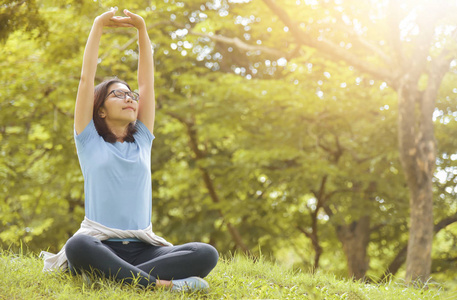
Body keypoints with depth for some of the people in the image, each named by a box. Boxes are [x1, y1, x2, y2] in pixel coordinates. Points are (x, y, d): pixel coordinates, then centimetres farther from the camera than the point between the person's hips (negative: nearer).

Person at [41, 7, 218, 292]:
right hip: (100, 245, -4)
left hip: (141, 247, 4)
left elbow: (147, 82, 19)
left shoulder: (142, 140, 20)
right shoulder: (90, 141, 12)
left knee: (206, 254, -24)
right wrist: (99, 26, 8)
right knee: (77, 246, -40)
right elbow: (86, 78, 7)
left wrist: (142, 29, 16)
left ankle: (110, 275, -31)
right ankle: (162, 283, -39)